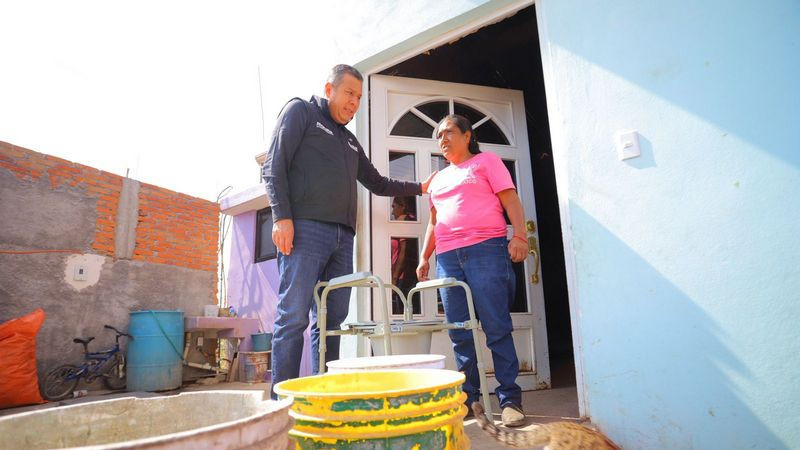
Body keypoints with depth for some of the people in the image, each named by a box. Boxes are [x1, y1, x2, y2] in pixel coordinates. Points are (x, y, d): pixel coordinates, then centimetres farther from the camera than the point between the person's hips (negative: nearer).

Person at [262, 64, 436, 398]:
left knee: (332, 319, 4)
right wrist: (282, 216, -12)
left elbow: (377, 183, 36)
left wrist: (419, 188, 33)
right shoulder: (300, 111, 10)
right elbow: (274, 166, -1)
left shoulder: (350, 141, 28)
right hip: (304, 228, -6)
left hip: (342, 236, 7)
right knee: (293, 317, -9)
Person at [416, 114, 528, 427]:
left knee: (497, 328, -6)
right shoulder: (438, 179, 27)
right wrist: (424, 256, 18)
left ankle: (510, 400, 2)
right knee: (459, 334, 4)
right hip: (447, 258, 5)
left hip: (486, 249, -5)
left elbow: (510, 200, 1)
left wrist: (519, 235, -13)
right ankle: (468, 398, 13)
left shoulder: (486, 161, 12)